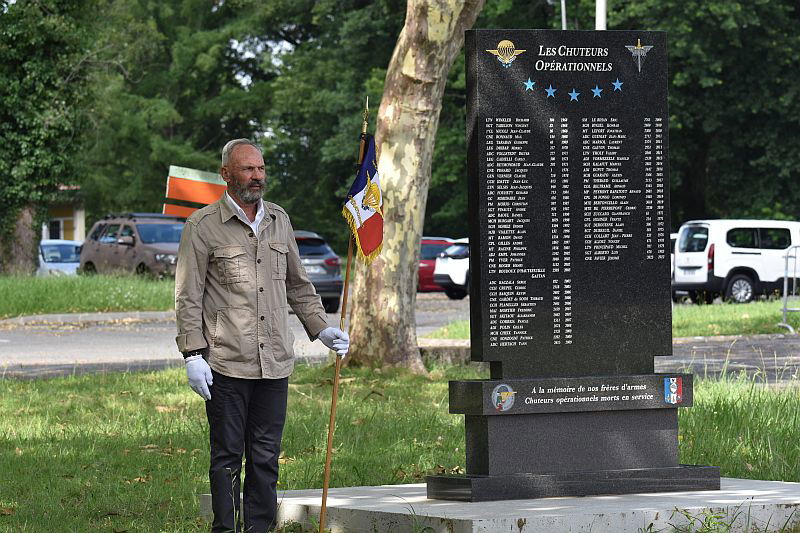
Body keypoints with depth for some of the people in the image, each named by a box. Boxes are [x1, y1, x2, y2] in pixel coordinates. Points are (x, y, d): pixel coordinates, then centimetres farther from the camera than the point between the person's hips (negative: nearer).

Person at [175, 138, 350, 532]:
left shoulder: (279, 220, 14)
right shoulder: (203, 226, -2)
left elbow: (297, 283, 24)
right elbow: (187, 297, -3)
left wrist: (321, 328, 14)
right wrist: (193, 354, -10)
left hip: (274, 362, 5)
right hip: (226, 365, -5)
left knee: (265, 456, 6)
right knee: (227, 455, 0)